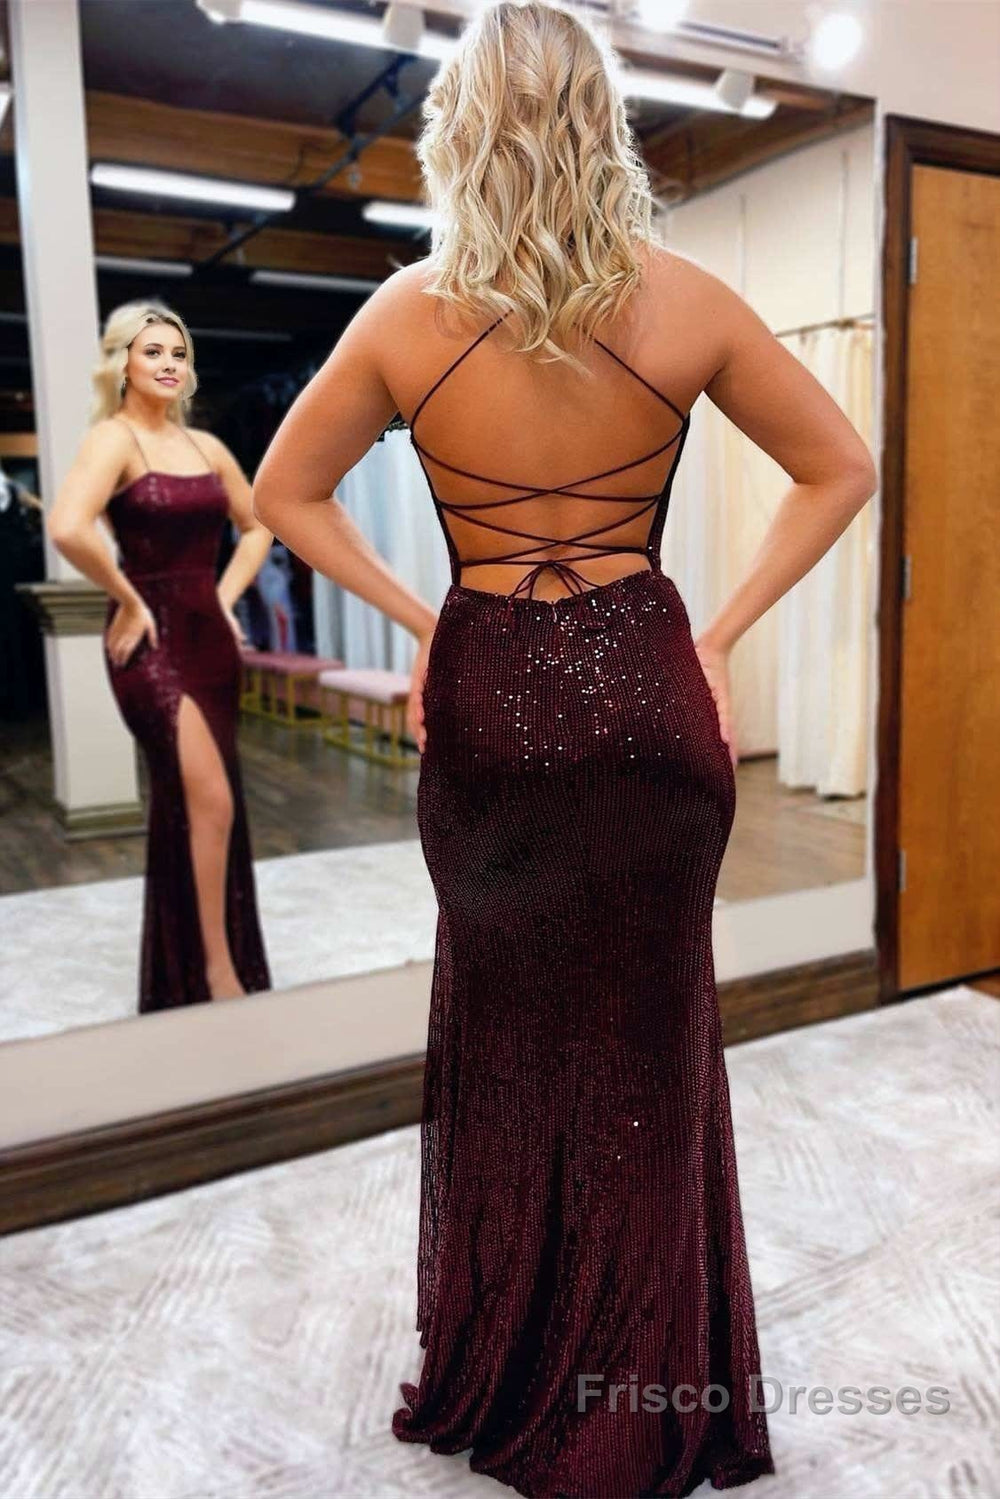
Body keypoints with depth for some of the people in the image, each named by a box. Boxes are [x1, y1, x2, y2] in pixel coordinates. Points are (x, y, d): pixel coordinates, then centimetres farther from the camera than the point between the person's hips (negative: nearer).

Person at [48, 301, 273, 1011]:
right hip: (152, 638, -7)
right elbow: (68, 528, -27)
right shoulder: (114, 438, -9)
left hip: (211, 634, 7)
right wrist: (128, 600, -16)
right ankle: (218, 970, 0)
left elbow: (257, 526, 25)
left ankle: (186, 971, 29)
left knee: (189, 804, 13)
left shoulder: (206, 445, 12)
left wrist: (225, 598, 13)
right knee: (210, 802, -15)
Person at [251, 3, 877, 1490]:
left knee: (501, 1037, 17)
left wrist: (418, 618, 6)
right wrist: (722, 633, 4)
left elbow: (285, 495, 7)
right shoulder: (682, 302, -3)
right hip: (647, 691, 0)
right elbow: (840, 469, 5)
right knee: (647, 1043, 14)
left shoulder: (408, 313, -2)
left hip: (486, 701, 1)